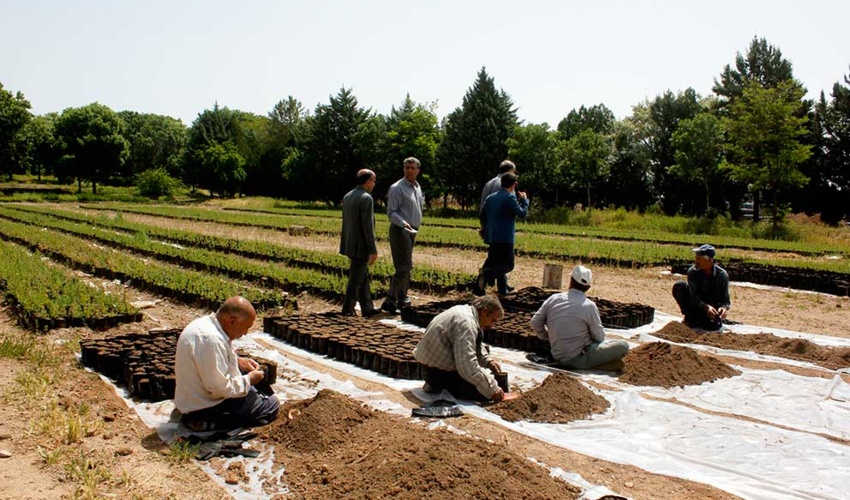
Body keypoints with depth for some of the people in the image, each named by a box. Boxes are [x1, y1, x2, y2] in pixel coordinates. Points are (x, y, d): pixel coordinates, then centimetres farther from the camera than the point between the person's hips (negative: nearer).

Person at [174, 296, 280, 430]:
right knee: (271, 405, -7)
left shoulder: (206, 323, 1)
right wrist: (249, 379, -12)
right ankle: (211, 421, -9)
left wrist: (238, 361, 6)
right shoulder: (210, 339, -30)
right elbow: (219, 388, -28)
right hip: (204, 408, -10)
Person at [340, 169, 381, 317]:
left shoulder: (347, 196, 10)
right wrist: (373, 250, -17)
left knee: (364, 277, 18)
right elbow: (368, 226, -21)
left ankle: (367, 308, 25)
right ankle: (347, 312, 6)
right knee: (355, 281, 0)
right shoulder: (366, 198, -17)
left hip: (350, 244, 9)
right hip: (360, 246, -9)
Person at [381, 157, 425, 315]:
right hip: (400, 231, -9)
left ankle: (401, 299, 27)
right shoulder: (397, 188, -12)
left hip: (412, 231, 9)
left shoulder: (418, 188, 14)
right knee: (404, 267, -14)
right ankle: (389, 302, -12)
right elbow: (391, 212, -16)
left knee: (405, 267, 16)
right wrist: (403, 223, -30)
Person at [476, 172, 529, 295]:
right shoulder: (510, 197, -11)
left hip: (491, 236, 8)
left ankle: (503, 288, 27)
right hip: (505, 238, -8)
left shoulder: (490, 197, 11)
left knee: (497, 262, 21)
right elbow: (522, 213, -6)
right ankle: (486, 275, -28)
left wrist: (484, 229, 32)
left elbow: (483, 215, 16)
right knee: (508, 265, -4)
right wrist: (524, 199, 9)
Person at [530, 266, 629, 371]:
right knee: (623, 345, -4)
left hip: (558, 357, 6)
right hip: (578, 359, -6)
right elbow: (599, 337, -5)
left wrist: (548, 337, 20)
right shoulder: (588, 305, -13)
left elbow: (535, 323, 4)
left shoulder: (553, 299, -1)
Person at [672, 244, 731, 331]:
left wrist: (724, 308, -35)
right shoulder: (692, 271, -14)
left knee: (713, 325, -33)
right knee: (679, 286, -23)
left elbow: (725, 300, -11)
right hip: (697, 306, 1)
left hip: (713, 308, -1)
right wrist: (706, 307, -37)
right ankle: (689, 318, -7)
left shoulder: (722, 275, -15)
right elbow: (694, 298, -19)